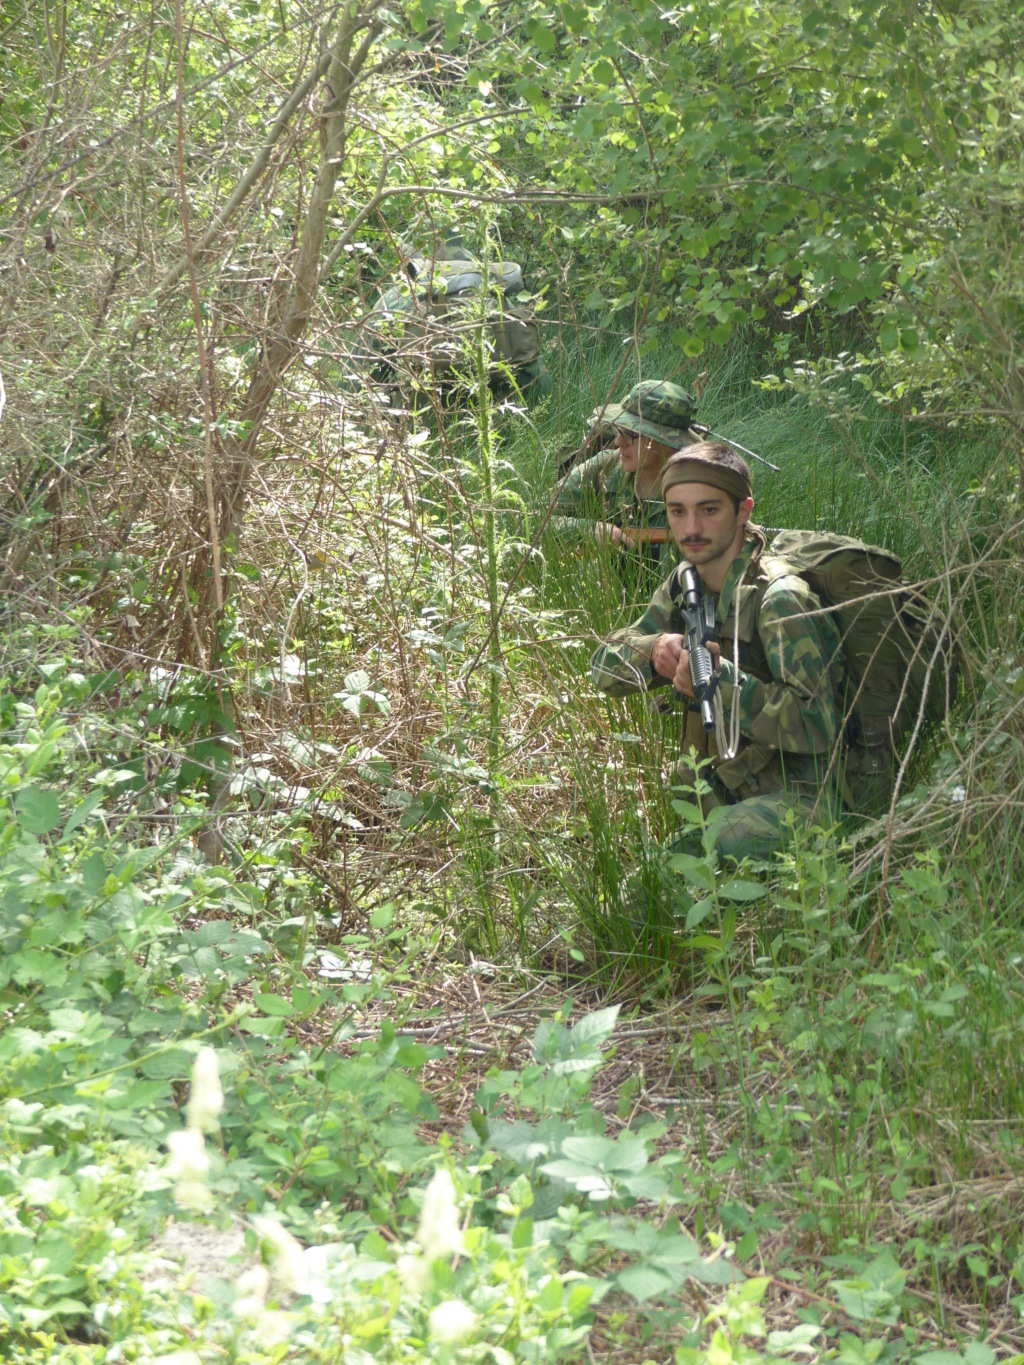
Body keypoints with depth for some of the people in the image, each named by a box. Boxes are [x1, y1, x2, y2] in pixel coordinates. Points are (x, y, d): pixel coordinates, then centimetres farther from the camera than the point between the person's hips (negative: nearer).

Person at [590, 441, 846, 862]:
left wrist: (722, 678, -34)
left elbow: (816, 727, -26)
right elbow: (604, 666, 9)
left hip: (793, 794, -8)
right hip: (717, 790, 8)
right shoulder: (684, 583, 7)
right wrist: (655, 651, -13)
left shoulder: (779, 597, -18)